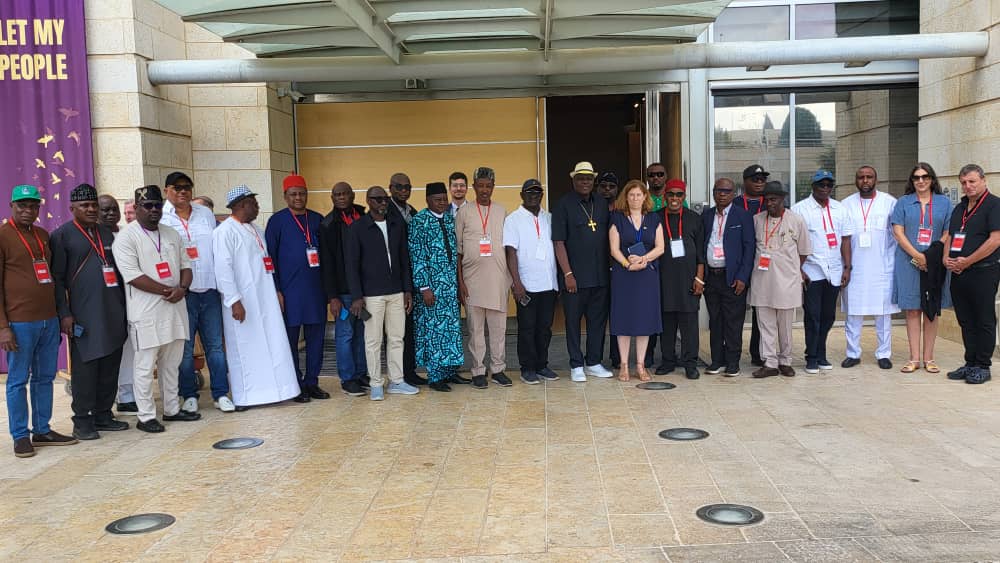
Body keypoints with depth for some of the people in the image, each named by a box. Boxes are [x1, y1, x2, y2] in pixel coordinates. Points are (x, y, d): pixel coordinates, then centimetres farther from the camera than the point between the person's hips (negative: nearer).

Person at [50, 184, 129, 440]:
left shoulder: (106, 233, 17)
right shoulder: (61, 235, 0)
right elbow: (57, 278, -5)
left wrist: (124, 304, 16)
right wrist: (64, 313, -12)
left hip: (113, 312, 6)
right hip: (83, 314, -6)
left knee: (110, 366, 8)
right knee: (85, 368, -1)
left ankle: (103, 414, 20)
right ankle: (82, 421, 8)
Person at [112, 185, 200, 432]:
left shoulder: (172, 235, 13)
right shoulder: (125, 238, -7)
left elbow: (185, 266, 13)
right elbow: (133, 276, -15)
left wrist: (182, 288, -8)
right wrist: (166, 291, -15)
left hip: (175, 309, 6)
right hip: (146, 313, -6)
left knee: (171, 363, 14)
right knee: (145, 366, 0)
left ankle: (172, 409, 26)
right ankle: (146, 416, 8)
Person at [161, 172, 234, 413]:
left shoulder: (206, 213, 11)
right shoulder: (160, 219, -3)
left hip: (210, 290, 4)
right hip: (181, 293, -4)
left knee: (215, 345, 7)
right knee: (185, 349, 4)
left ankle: (220, 394, 15)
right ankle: (189, 396, 17)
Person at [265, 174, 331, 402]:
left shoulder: (317, 219, 10)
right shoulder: (277, 221, -1)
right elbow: (270, 257, -2)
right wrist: (276, 290, -8)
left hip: (316, 289, 4)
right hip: (289, 290, -4)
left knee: (316, 338, 7)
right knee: (290, 339, 3)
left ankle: (312, 382, 18)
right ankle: (296, 385, 12)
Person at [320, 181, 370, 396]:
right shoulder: (328, 224, -4)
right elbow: (327, 263, -6)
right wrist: (333, 296, -11)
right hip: (343, 290, -4)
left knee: (362, 333, 10)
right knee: (345, 334, 2)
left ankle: (361, 374, 21)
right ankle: (347, 379, 11)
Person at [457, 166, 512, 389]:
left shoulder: (502, 211, 10)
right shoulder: (464, 212, 4)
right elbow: (458, 250, 4)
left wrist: (511, 277, 7)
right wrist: (460, 281, -2)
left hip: (498, 278, 1)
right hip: (472, 279, -1)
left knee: (498, 327, 5)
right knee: (475, 327, 3)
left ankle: (498, 369, 14)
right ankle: (478, 371, 11)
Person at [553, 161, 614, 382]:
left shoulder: (601, 205, 12)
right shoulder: (563, 205, -3)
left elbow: (609, 239, 16)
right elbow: (558, 242, -8)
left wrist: (610, 267, 8)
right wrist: (568, 274, -12)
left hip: (600, 276, 5)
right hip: (575, 277, -5)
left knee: (598, 320, 9)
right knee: (573, 321, 3)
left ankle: (593, 363, 20)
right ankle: (576, 365, 12)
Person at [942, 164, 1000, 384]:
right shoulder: (959, 208, 17)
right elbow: (949, 236, 21)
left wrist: (966, 261, -14)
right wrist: (946, 258, 1)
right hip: (958, 274, 7)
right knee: (966, 321, 11)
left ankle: (982, 366, 6)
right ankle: (970, 364, 19)